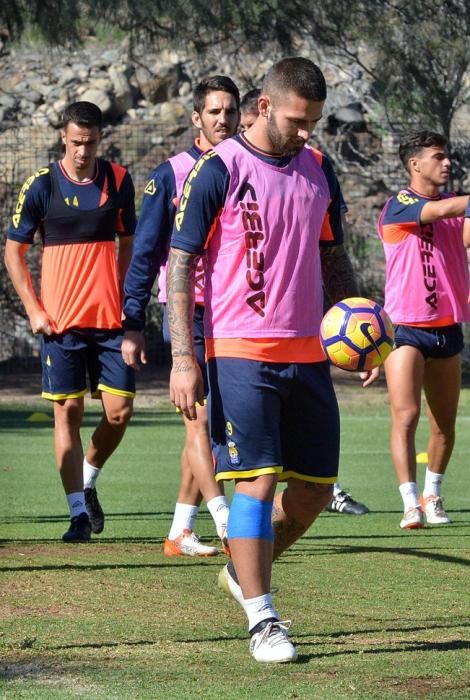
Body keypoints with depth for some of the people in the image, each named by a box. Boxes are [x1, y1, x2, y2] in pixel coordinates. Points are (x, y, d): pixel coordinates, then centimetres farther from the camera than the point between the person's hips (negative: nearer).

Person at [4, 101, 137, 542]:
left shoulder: (118, 181, 5)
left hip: (111, 319, 2)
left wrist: (128, 300, 6)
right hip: (60, 322, -2)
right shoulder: (41, 186, -3)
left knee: (119, 411, 0)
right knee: (68, 412, -3)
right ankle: (78, 512, 1)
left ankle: (88, 482, 27)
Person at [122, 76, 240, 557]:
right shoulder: (171, 175, -2)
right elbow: (145, 253, -1)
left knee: (206, 425, 7)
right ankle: (225, 522, -16)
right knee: (200, 419, -12)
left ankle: (180, 532, 12)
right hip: (188, 314, -4)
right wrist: (132, 326, -6)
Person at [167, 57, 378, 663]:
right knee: (257, 481, -9)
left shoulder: (317, 169, 11)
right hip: (240, 353, -6)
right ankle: (262, 621, -1)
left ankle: (246, 570, 29)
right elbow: (180, 262, -6)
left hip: (308, 352, 6)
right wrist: (183, 359, -13)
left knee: (316, 486, 7)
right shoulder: (219, 170, -6)